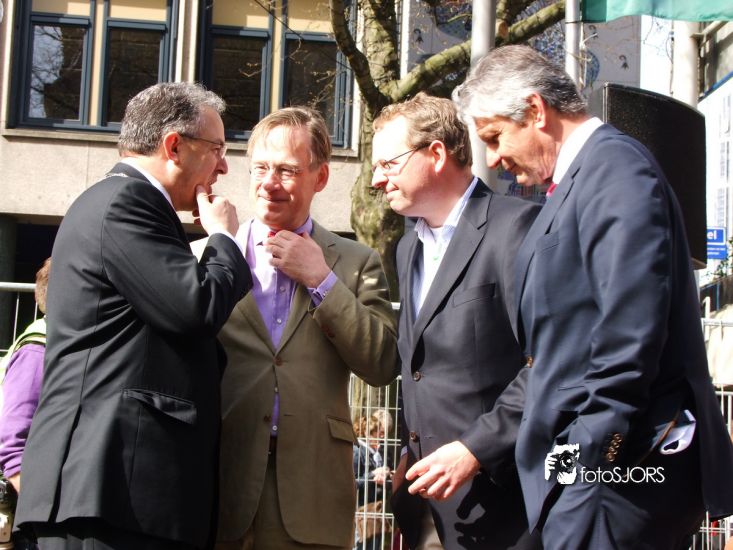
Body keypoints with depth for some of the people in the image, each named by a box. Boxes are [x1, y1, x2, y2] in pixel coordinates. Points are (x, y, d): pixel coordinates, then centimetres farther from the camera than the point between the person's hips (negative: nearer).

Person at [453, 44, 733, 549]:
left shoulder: (613, 163, -10)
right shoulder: (575, 179, 19)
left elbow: (631, 331, -20)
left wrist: (589, 459, -20)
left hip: (615, 468, -9)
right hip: (595, 466, 9)